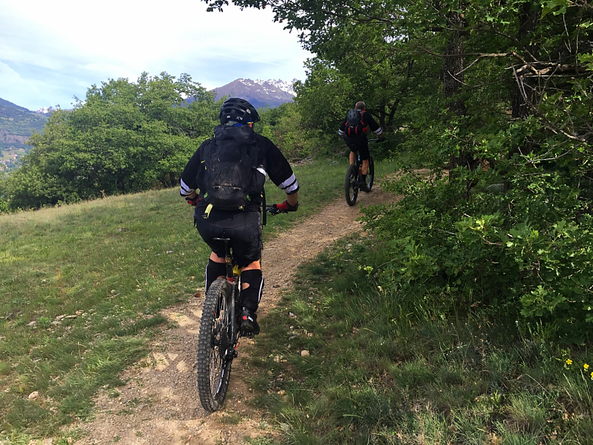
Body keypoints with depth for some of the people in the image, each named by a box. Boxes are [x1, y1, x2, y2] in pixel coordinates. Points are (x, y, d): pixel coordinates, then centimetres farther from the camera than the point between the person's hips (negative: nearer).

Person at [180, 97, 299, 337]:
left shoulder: (208, 145, 22)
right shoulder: (262, 144, 16)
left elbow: (185, 187, 30)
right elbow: (288, 182, 22)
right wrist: (291, 204, 42)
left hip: (205, 219, 3)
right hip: (243, 220, -2)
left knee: (218, 254, 33)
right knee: (251, 262, 25)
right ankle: (248, 311, 11)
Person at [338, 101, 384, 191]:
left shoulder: (349, 114, 21)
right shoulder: (366, 115, 13)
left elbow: (341, 129, 29)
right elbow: (376, 127, 16)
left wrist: (344, 137, 46)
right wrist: (382, 136, 32)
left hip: (349, 140, 3)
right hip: (360, 139, -3)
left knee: (352, 151, 36)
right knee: (365, 161, 12)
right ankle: (363, 181, 2)